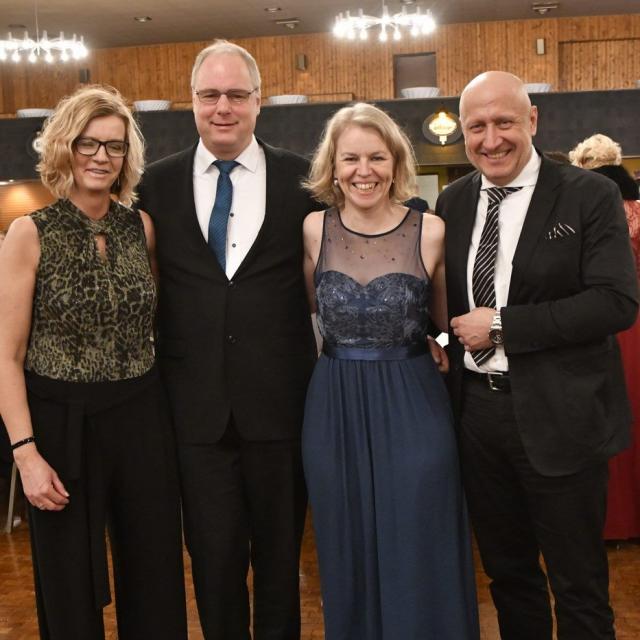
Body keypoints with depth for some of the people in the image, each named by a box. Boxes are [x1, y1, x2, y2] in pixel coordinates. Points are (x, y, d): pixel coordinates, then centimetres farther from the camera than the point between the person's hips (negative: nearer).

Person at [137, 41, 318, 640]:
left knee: (280, 553, 15)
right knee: (214, 557, 10)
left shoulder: (300, 178, 0)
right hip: (197, 404, 1)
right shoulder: (157, 183, 4)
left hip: (278, 401, 0)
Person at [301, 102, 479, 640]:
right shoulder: (314, 230, 0)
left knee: (420, 562, 6)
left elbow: (449, 321, 7)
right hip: (334, 410, 2)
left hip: (413, 408, -2)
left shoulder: (431, 232, -5)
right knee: (348, 560, 15)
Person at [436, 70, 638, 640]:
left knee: (579, 587, 9)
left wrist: (502, 325, -18)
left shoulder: (590, 196, -8)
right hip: (476, 408, 5)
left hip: (558, 416, -4)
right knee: (506, 572, 19)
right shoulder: (453, 202, 6)